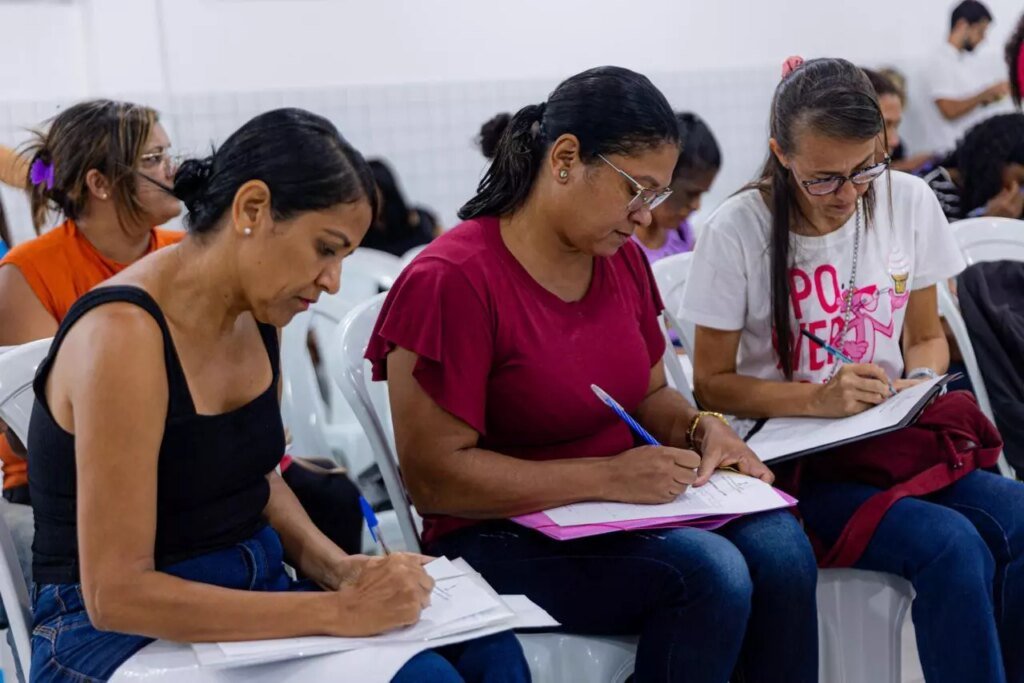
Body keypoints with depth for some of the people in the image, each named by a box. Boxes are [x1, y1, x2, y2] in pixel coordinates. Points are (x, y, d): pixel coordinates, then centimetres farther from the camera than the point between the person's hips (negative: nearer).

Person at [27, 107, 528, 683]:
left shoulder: (258, 314, 4)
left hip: (250, 597, 8)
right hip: (120, 632, -7)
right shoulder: (124, 334, -22)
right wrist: (337, 611, -25)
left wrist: (338, 567, -2)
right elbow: (115, 593, -24)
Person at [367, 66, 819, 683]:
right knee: (709, 570, -28)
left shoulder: (623, 260, 6)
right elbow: (435, 478, -19)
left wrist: (702, 428, -3)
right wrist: (609, 476, -22)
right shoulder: (452, 280, -17)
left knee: (779, 542, -21)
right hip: (500, 536, -6)